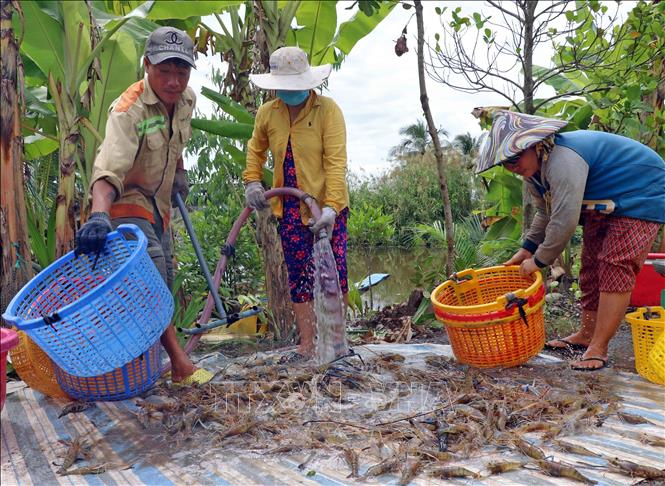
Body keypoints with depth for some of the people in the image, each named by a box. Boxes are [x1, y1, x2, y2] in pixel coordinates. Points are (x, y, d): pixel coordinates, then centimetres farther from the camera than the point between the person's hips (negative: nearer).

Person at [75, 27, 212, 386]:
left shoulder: (186, 99, -4)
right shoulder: (128, 110, -27)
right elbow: (108, 169, -40)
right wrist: (98, 214, -55)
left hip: (159, 204, 8)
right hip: (127, 204, -8)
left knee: (162, 284, 11)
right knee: (152, 279, -22)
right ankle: (178, 362, -15)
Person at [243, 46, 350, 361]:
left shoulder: (328, 110, -12)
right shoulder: (267, 113, 2)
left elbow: (335, 162, -20)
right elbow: (256, 149, 21)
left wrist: (331, 207, -29)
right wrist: (252, 182, 6)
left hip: (327, 205, -4)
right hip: (290, 208, 4)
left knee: (335, 272, -3)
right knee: (298, 275, 8)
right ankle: (307, 344, 20)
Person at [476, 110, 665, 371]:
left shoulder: (563, 161, -35)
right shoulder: (535, 169, -1)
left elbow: (564, 221, -37)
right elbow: (546, 213, 12)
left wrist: (539, 260, -24)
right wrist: (527, 249, 4)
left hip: (641, 195, -10)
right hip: (604, 204, 10)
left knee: (616, 268, -17)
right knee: (591, 265, 11)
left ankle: (598, 349, -15)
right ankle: (586, 335, 20)